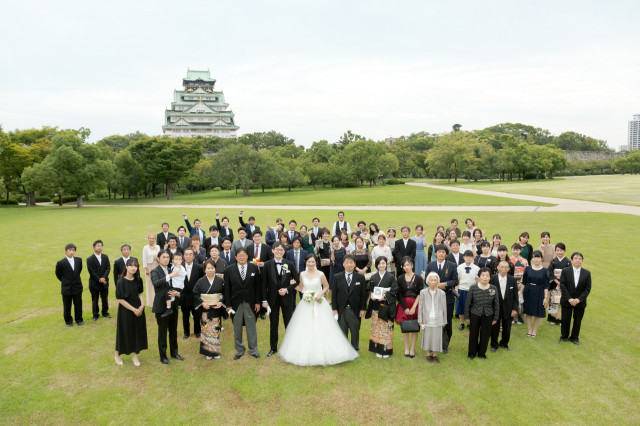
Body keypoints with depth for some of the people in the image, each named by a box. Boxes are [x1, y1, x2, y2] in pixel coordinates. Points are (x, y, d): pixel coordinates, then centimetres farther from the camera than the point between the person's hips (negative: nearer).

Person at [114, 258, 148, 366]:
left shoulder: (138, 280, -1)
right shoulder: (121, 282, -16)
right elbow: (120, 299, -15)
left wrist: (142, 305, -8)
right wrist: (133, 310, -15)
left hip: (138, 310, 5)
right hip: (125, 310, -4)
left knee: (138, 331, 10)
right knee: (124, 332, 8)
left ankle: (135, 355, 26)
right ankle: (117, 354, 32)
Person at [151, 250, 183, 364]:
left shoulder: (171, 271, 10)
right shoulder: (155, 271, -7)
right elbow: (156, 283, -29)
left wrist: (177, 293, -9)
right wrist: (169, 276, -39)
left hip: (173, 305, 5)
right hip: (162, 306, -5)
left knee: (173, 330, 15)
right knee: (162, 332, 4)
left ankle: (174, 352, 29)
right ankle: (163, 356, 16)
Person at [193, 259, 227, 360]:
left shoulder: (220, 281, 2)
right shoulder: (200, 281, 1)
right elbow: (195, 294, 1)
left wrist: (221, 302, -12)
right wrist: (202, 303, -12)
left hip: (217, 309, 1)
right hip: (205, 310, 0)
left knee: (216, 330, 4)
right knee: (206, 330, 1)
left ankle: (216, 351, 17)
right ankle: (207, 352, 14)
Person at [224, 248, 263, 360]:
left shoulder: (254, 268, 0)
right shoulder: (229, 270, -2)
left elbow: (258, 286, 2)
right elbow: (227, 288, -1)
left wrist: (258, 302, 0)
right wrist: (228, 305, -4)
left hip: (250, 303, 0)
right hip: (236, 303, 0)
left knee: (251, 327, 8)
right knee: (237, 328, 10)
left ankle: (253, 350, 22)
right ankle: (239, 350, 25)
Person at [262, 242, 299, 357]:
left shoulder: (290, 264, -3)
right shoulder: (267, 265, -5)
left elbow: (297, 281, 1)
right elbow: (263, 284, -4)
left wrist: (287, 290, -13)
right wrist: (264, 300, -7)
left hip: (286, 298, 0)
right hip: (272, 299, 0)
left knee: (289, 323, 9)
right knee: (273, 324, 12)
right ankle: (273, 348, 26)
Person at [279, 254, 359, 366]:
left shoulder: (320, 275, -6)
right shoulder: (302, 274, 3)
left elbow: (326, 286, 5)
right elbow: (301, 288, 12)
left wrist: (320, 294, -10)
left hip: (319, 304, -3)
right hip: (306, 304, 3)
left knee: (320, 329, -3)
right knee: (305, 330, 4)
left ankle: (322, 354, 9)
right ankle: (305, 354, 16)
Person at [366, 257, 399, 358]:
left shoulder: (391, 277, 0)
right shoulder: (373, 277, 8)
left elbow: (394, 291, -5)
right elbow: (369, 290, 12)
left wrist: (385, 296, -17)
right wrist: (372, 295, -8)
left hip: (386, 307, -2)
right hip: (376, 307, 3)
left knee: (386, 327, -2)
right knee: (376, 327, 4)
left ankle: (386, 349, 9)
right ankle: (378, 349, 14)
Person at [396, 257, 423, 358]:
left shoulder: (418, 278, -1)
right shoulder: (400, 278, 3)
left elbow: (420, 294, -3)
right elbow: (399, 295, 2)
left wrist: (414, 307, -11)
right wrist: (405, 308, -6)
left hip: (415, 304, -1)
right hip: (403, 305, 1)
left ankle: (412, 349, 12)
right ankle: (406, 349, 16)